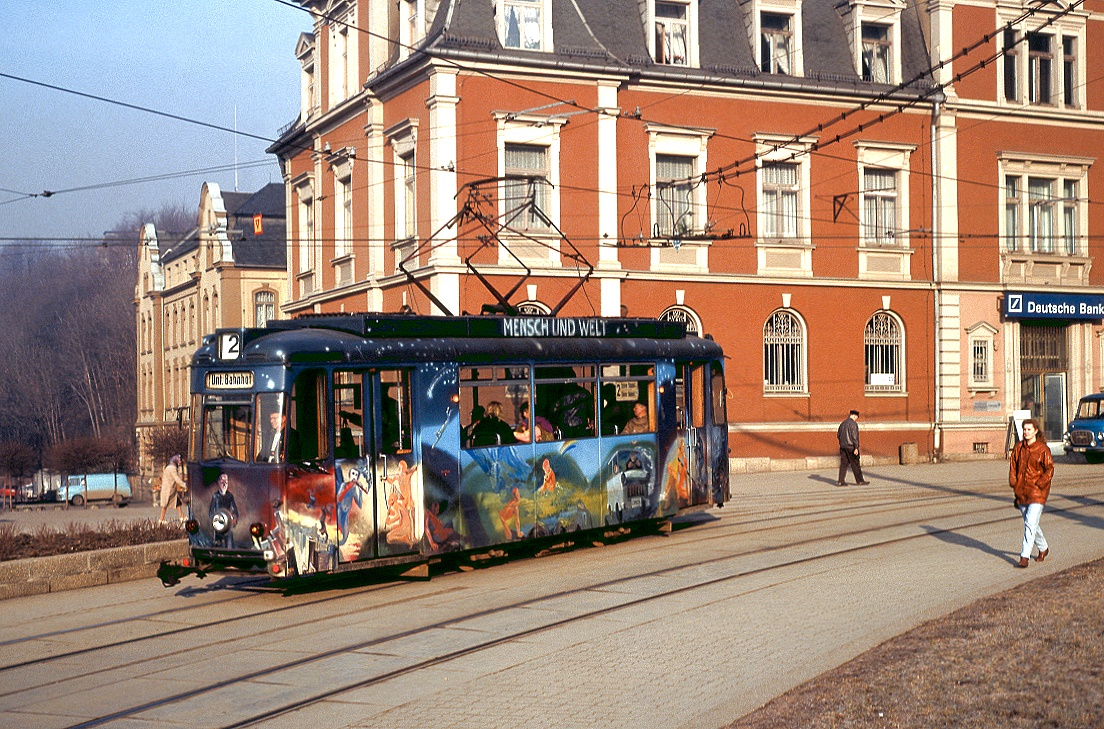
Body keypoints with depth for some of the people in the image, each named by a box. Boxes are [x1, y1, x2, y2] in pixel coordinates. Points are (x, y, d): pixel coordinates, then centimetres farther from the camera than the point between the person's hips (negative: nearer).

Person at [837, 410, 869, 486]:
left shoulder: (842, 423, 12)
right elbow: (854, 436, -17)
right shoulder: (853, 424, -11)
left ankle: (840, 481, 1)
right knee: (855, 464, 0)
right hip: (851, 446, -7)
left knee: (843, 463, 6)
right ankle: (860, 480, 7)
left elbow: (838, 435, 17)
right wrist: (856, 448, -18)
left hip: (843, 446, 7)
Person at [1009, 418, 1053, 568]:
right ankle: (1043, 548, 38)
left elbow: (1049, 469, -5)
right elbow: (1013, 465, 13)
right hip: (1021, 491, 6)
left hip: (1037, 492, -6)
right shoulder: (1019, 447, 7)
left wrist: (1039, 485, -12)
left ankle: (1025, 556, -13)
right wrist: (1014, 484, 4)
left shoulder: (1043, 449, -7)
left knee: (1030, 524, -13)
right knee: (1030, 523, 16)